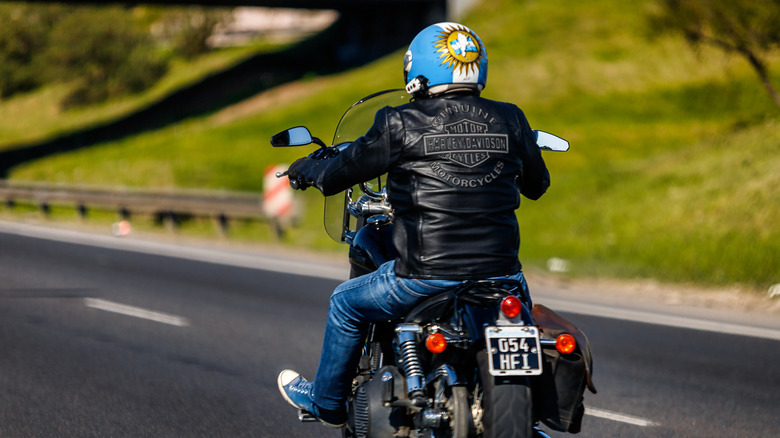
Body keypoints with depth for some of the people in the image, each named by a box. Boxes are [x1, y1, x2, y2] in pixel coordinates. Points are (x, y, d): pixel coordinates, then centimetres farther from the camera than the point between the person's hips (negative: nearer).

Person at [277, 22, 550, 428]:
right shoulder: (509, 121, 3)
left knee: (347, 303, 25)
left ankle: (326, 401, 41)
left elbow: (337, 174, 4)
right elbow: (537, 184, 20)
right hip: (500, 271, 3)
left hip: (426, 278, -3)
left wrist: (305, 168, 27)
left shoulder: (400, 125, -7)